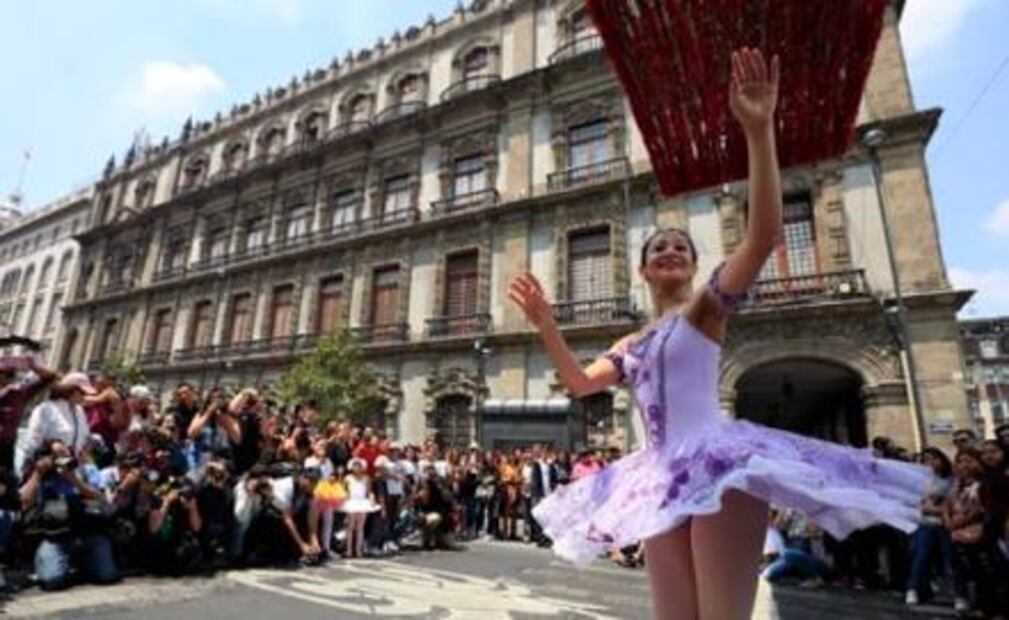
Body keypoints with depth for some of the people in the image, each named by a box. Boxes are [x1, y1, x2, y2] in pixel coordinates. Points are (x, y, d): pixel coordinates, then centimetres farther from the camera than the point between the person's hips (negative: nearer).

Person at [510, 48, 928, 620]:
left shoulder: (707, 305, 3)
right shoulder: (632, 345, 21)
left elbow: (764, 233, -12)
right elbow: (580, 384, 19)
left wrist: (759, 131, -18)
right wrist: (547, 325, 11)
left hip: (720, 461, -6)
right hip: (665, 475, 7)